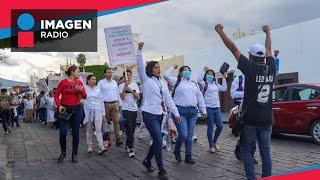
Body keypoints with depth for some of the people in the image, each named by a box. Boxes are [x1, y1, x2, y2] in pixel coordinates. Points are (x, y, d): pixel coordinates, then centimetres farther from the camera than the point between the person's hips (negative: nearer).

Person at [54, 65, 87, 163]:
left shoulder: (79, 82, 6)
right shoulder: (63, 82, -4)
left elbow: (84, 96, 6)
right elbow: (56, 95, -4)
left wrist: (81, 90, -13)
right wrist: (59, 106, -17)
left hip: (77, 109, 3)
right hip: (65, 109, -3)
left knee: (75, 132, 5)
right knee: (63, 133, -3)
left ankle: (75, 154, 18)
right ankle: (63, 152, 20)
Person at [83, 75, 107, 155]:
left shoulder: (98, 89, 9)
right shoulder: (84, 88, 3)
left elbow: (101, 101, 12)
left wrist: (103, 112, 10)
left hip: (97, 111, 1)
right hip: (88, 111, -1)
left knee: (98, 129, -7)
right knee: (89, 130, 7)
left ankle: (101, 148, -12)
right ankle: (89, 147, 18)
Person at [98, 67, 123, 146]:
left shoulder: (114, 82, 13)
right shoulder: (101, 82, 2)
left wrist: (118, 104, 10)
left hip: (114, 104, 3)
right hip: (105, 104, -3)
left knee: (116, 121, -2)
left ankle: (118, 139, -2)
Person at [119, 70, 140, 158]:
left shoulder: (135, 85, 7)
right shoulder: (121, 85, -2)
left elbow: (138, 97, -1)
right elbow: (122, 97, -14)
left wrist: (131, 90, -14)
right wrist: (125, 87, -21)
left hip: (134, 109, 4)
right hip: (126, 109, -4)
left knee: (132, 129, 10)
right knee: (129, 129, -9)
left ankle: (127, 145, 27)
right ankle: (131, 149, -6)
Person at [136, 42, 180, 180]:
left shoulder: (162, 83, 13)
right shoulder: (146, 80, -3)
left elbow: (168, 99, 11)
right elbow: (140, 66, -16)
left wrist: (176, 113, 6)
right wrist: (139, 50, -24)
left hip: (160, 115, 7)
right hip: (149, 114, -7)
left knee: (156, 140, 13)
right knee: (159, 140, -10)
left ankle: (147, 161, 36)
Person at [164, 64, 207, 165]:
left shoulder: (194, 84, 20)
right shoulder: (176, 81, 6)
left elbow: (200, 98, 18)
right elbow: (166, 75, -8)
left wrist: (204, 111, 14)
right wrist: (173, 67, 9)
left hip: (193, 112, 5)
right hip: (180, 111, -5)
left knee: (190, 135, 8)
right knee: (183, 135, -11)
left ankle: (188, 156, 19)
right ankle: (177, 151, 17)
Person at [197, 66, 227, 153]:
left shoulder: (216, 84, 17)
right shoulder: (204, 83, -1)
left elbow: (224, 89, 19)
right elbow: (199, 80, -21)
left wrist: (224, 78, 16)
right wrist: (204, 71, -17)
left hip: (217, 108, 6)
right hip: (208, 108, -6)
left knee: (220, 126, 4)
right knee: (210, 128, 1)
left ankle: (214, 142, 26)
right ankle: (211, 146, 16)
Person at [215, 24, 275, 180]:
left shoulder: (251, 68, -11)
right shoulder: (271, 67, 2)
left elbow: (233, 48, -5)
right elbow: (268, 49, 20)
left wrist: (220, 32, 5)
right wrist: (267, 33, 39)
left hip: (250, 118, -4)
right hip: (266, 119, 5)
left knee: (248, 152, 6)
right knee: (265, 152, 10)